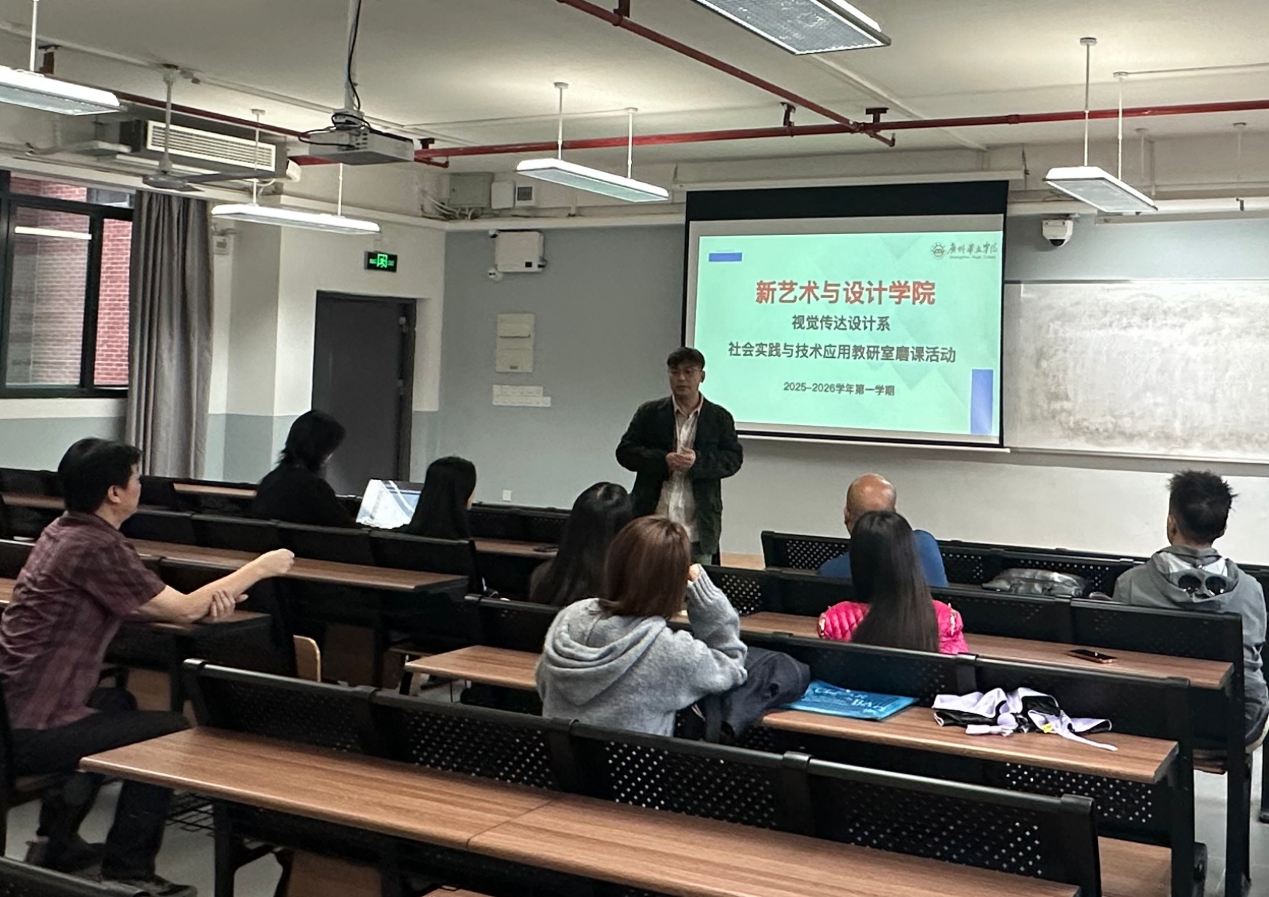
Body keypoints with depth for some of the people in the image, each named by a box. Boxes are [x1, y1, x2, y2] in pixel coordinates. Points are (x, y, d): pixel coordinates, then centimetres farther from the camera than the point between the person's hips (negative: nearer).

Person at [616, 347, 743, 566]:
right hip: (650, 521, 0)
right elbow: (624, 451, 2)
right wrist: (663, 460, -14)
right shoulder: (649, 413, 6)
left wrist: (699, 461, -16)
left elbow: (734, 458, 2)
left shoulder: (719, 417, 6)